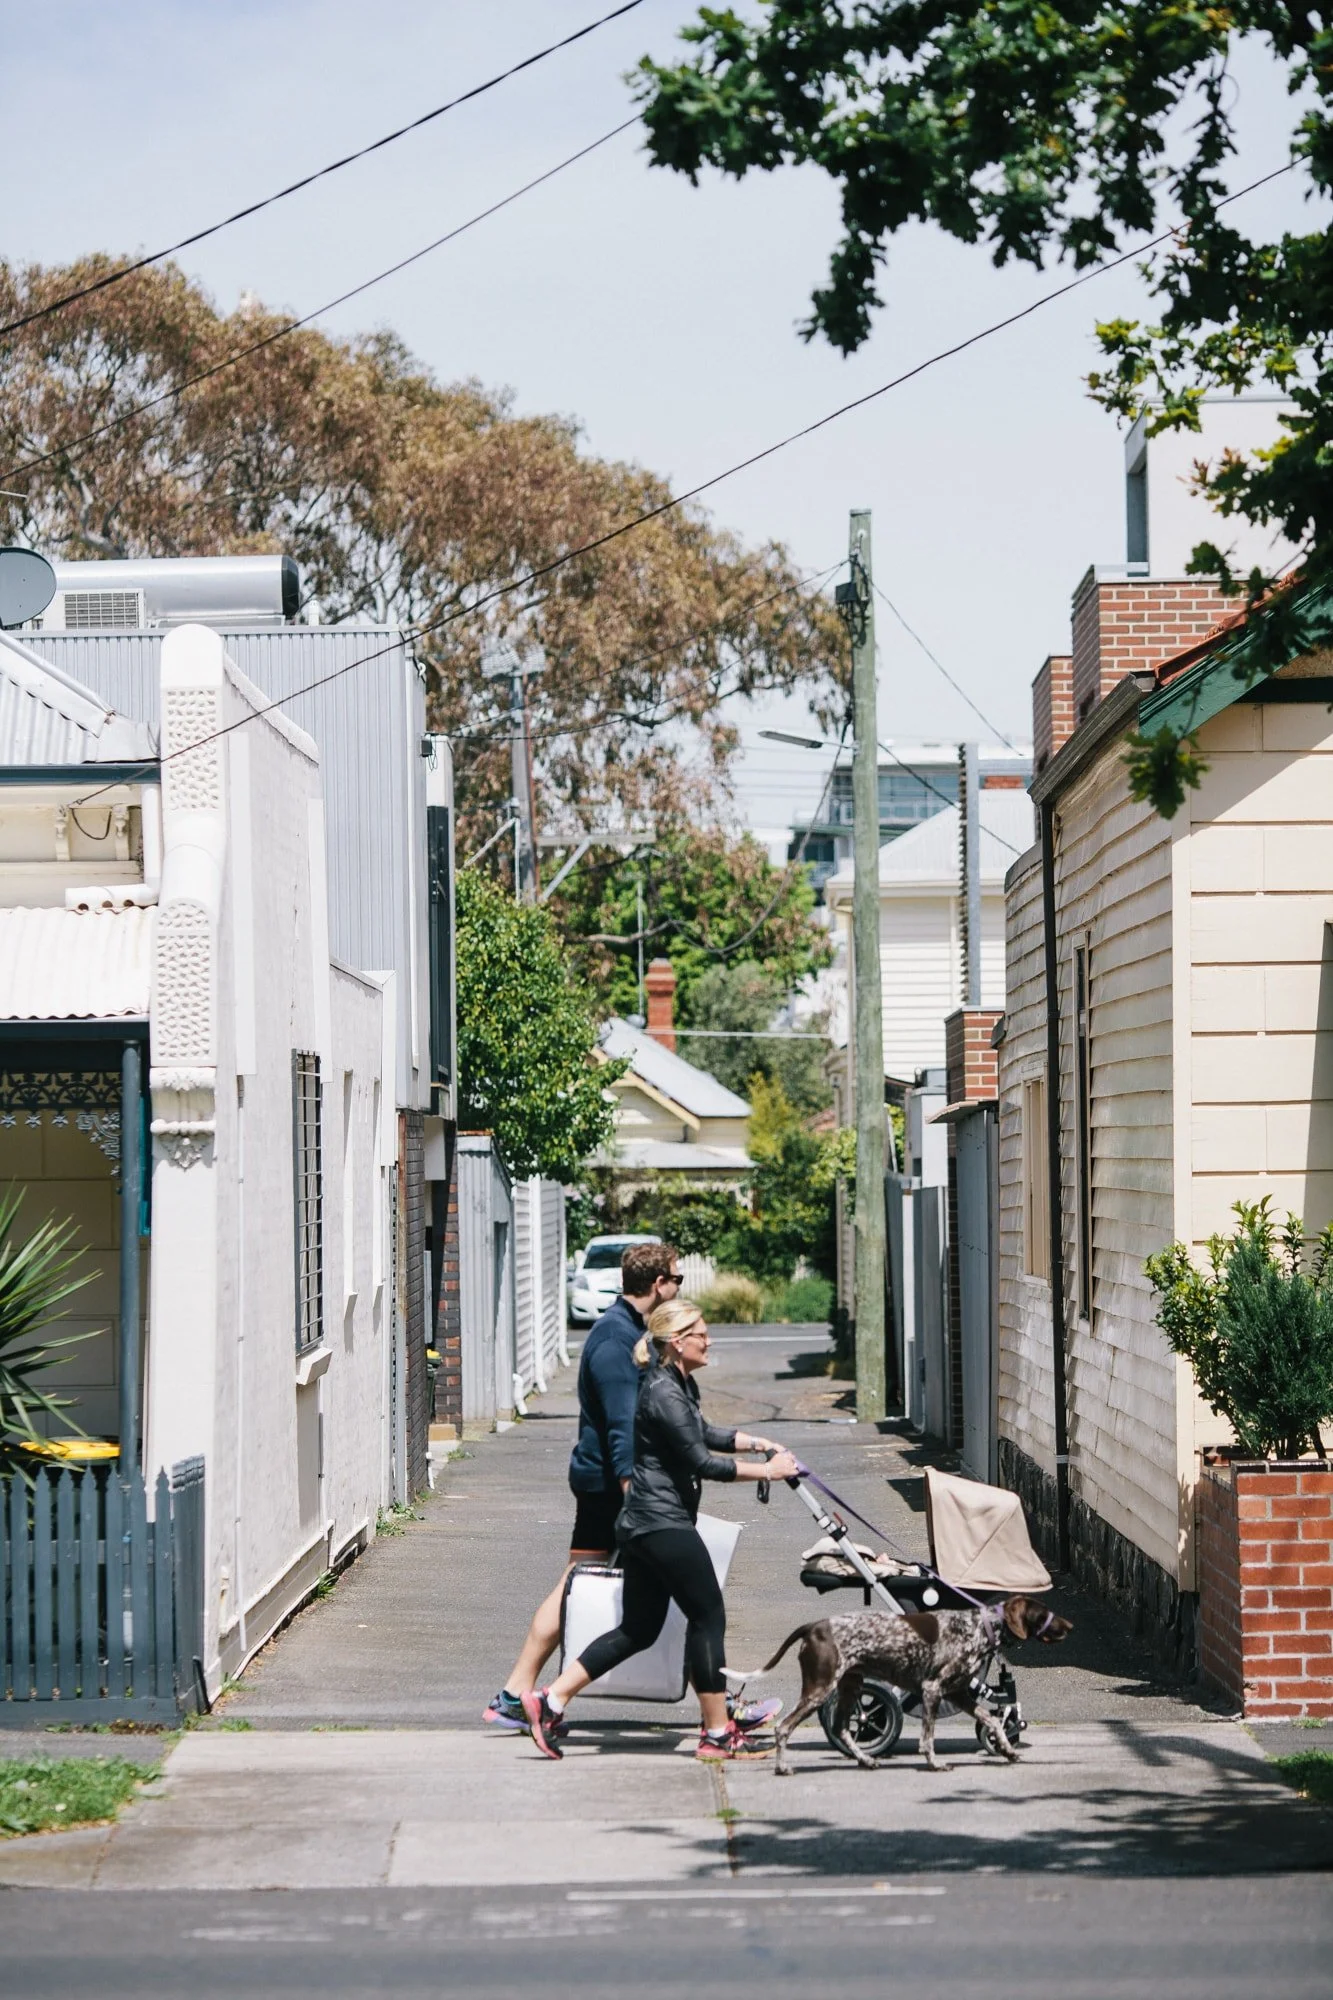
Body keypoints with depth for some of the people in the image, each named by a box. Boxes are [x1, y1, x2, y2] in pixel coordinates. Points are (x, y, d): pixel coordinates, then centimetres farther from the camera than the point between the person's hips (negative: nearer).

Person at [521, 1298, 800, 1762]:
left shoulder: (680, 1385, 15)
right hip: (663, 1523, -10)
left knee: (638, 1628, 12)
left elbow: (704, 1435, 30)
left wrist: (756, 1443, 19)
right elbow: (701, 1462, -19)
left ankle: (550, 1701, 10)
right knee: (708, 1616, -3)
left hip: (644, 1525, 10)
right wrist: (766, 1471, -15)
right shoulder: (664, 1394, -17)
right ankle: (717, 1733, 3)